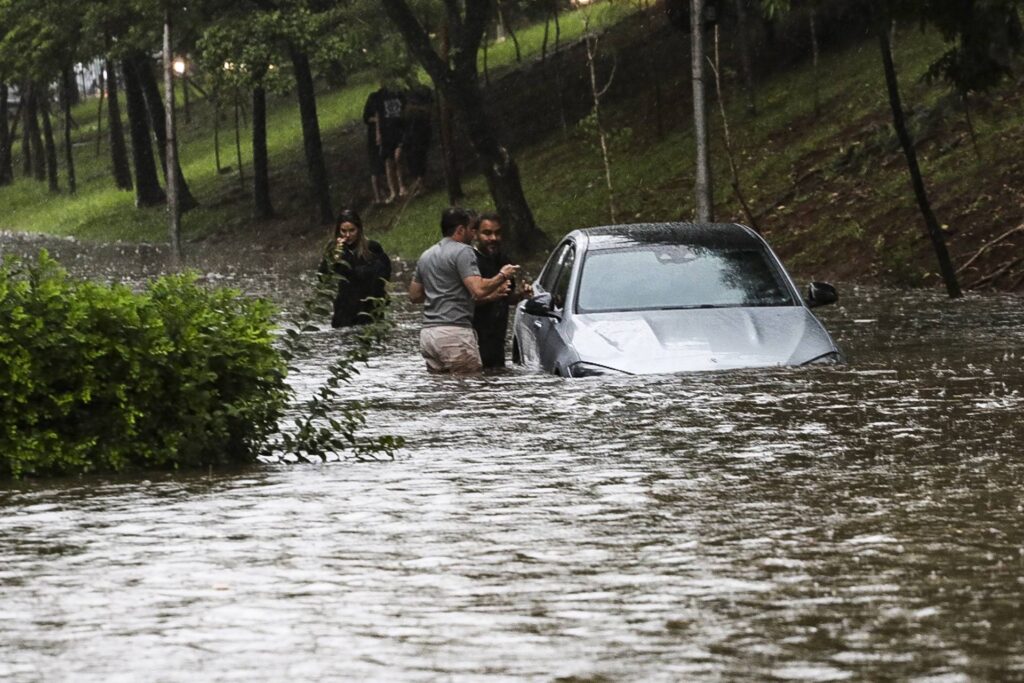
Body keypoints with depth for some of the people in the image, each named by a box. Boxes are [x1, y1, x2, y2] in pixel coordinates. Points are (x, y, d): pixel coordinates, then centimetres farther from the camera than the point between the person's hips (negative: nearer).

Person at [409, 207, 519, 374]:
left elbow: (414, 295, 25)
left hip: (428, 333, 8)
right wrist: (502, 276, -1)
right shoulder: (462, 251, -6)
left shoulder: (426, 256, 19)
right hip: (455, 332, -8)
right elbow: (479, 290, -16)